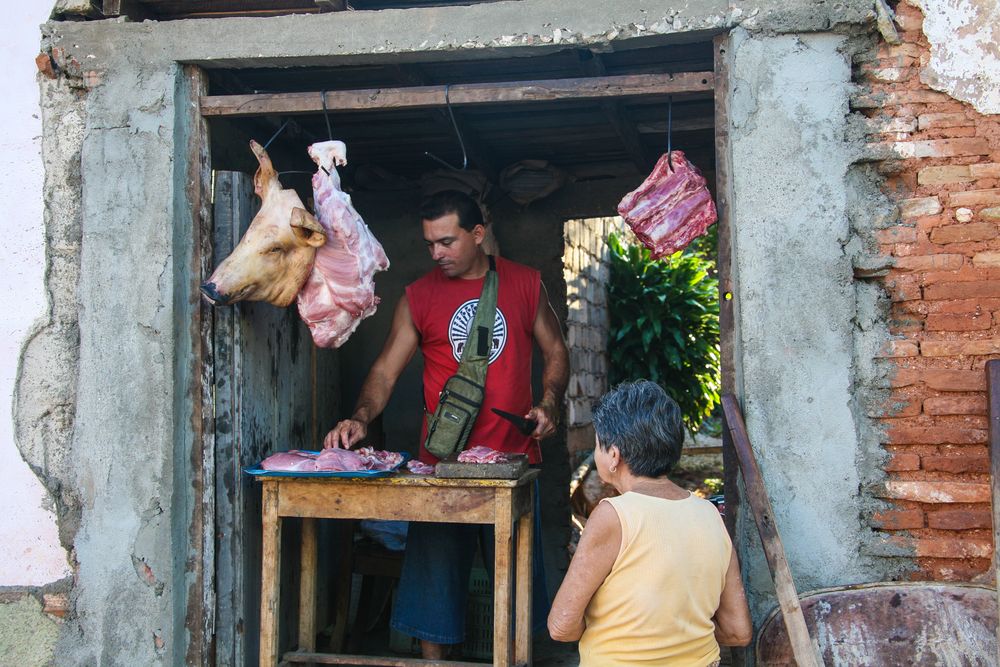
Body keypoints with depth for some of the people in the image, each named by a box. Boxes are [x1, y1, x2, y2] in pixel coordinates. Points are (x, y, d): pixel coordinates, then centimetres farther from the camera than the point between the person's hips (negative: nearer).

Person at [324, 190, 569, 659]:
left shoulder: (525, 283, 5)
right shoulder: (419, 297, 3)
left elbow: (555, 351, 13)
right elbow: (386, 369, -1)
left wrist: (549, 404, -4)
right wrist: (361, 417, -19)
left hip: (514, 457, 1)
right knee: (434, 571, 4)